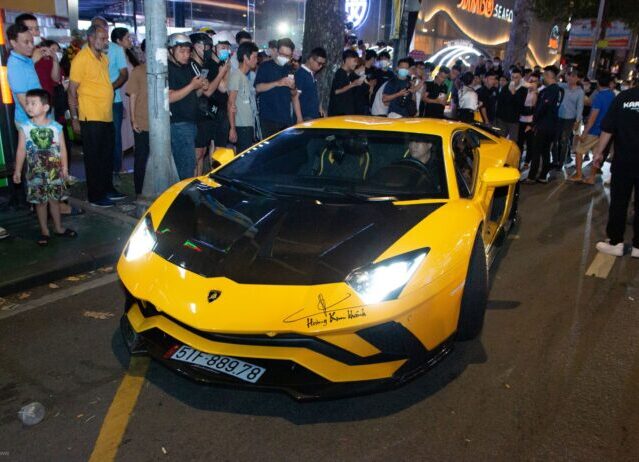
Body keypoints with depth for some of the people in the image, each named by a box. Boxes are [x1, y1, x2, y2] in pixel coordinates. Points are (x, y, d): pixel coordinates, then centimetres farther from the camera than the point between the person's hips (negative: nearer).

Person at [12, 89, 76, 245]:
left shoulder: (56, 127, -4)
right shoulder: (24, 128, -5)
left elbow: (62, 148, -1)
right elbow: (21, 150, -3)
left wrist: (64, 167, -6)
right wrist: (17, 170, -4)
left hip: (54, 171, 1)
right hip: (36, 173, 0)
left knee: (55, 199, 12)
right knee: (41, 202, 6)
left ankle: (58, 228, 26)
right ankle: (44, 231, 18)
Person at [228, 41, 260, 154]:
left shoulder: (247, 76, 17)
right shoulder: (236, 75, -8)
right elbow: (231, 104, -13)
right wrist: (232, 128, -17)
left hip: (250, 125, 9)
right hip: (241, 126, -9)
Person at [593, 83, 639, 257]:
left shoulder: (623, 96, -6)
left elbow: (607, 129, -5)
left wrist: (598, 152, 6)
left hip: (623, 161, 0)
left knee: (618, 202, 10)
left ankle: (616, 242, 14)